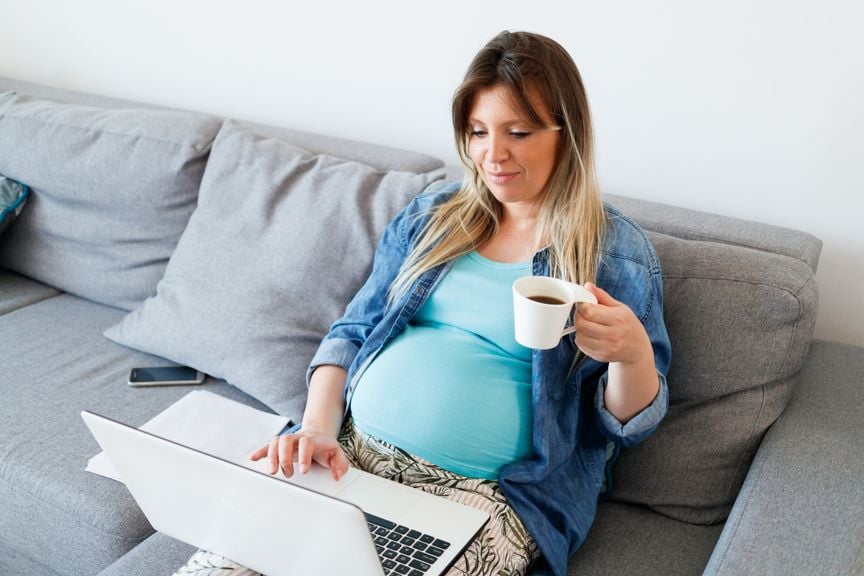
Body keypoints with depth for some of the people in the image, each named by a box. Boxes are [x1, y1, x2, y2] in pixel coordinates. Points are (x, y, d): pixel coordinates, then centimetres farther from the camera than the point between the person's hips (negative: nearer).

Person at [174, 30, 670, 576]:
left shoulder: (618, 249, 2)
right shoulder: (432, 215, 12)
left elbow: (629, 424, 2)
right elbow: (351, 333, 13)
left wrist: (633, 351, -20)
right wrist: (318, 426, -5)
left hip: (486, 489, -3)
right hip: (354, 448, 4)